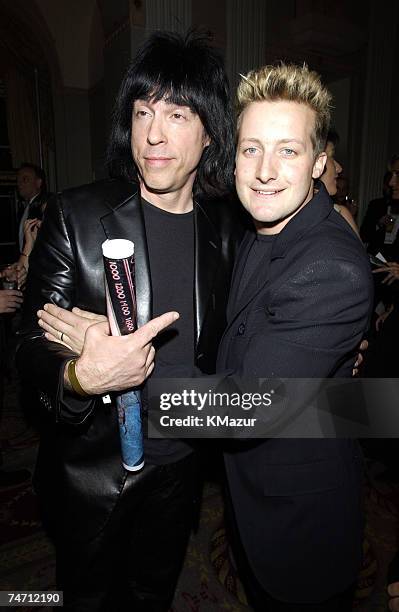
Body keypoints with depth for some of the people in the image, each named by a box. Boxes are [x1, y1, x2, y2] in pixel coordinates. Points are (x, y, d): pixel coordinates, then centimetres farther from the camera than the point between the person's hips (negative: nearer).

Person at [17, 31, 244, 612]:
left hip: (180, 466, 3)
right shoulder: (75, 216, -16)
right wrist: (80, 377, -35)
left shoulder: (227, 227, -5)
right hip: (93, 469, -2)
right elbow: (31, 346, -15)